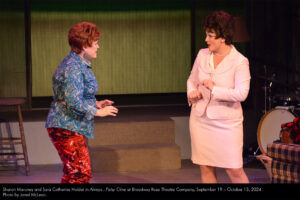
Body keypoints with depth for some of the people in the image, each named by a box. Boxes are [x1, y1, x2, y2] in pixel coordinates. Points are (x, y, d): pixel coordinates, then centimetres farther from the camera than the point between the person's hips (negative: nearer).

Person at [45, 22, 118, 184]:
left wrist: (96, 104, 11)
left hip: (72, 128, 11)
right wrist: (98, 112, -15)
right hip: (67, 128, -11)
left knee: (74, 174, 14)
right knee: (80, 174, -11)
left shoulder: (80, 65, 15)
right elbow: (74, 103, -25)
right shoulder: (73, 68, -19)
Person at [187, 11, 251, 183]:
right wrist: (192, 92, -3)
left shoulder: (240, 62, -12)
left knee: (234, 170, -5)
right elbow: (192, 80, 19)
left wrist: (214, 89, -21)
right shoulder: (202, 55, 5)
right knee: (206, 169, 9)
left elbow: (241, 94, -21)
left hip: (226, 122, -5)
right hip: (200, 119, 5)